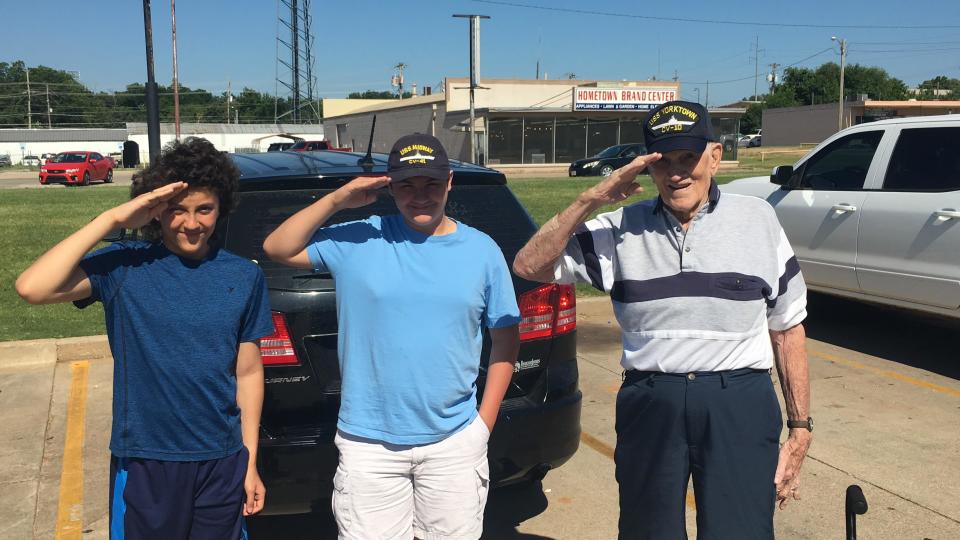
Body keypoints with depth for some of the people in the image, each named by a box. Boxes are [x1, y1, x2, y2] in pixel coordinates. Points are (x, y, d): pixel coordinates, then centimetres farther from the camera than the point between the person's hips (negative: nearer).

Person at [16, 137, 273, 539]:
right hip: (144, 462, -2)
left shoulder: (244, 276, -1)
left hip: (223, 462, 2)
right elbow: (31, 288, -23)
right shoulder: (125, 266, -8)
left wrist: (250, 464, 5)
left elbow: (248, 373, 4)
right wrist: (112, 219, -22)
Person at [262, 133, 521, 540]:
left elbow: (506, 337, 7)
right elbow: (277, 248, -1)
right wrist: (336, 201, -11)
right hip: (369, 443, -1)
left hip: (455, 441, 1)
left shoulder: (482, 250, 2)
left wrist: (486, 419, 2)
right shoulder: (359, 240, -1)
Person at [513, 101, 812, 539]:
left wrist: (800, 429, 4)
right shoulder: (621, 228, 2)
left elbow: (787, 330, 6)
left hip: (740, 407, -1)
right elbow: (529, 267, -5)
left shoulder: (757, 220, 2)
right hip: (650, 407, 1)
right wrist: (590, 200, -14)